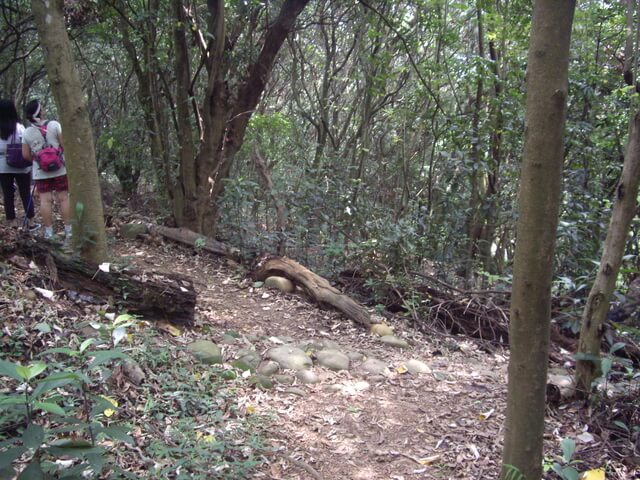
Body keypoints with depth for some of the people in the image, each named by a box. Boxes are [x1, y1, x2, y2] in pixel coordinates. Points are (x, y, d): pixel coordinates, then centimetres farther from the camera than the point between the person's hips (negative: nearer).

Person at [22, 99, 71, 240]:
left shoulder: (27, 133, 0)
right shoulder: (54, 125, -9)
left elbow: (26, 155, 3)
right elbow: (65, 145, -11)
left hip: (40, 172, 2)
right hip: (59, 169, -2)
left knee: (45, 200, 2)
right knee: (63, 198, 3)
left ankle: (48, 231, 3)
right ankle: (68, 229, 5)